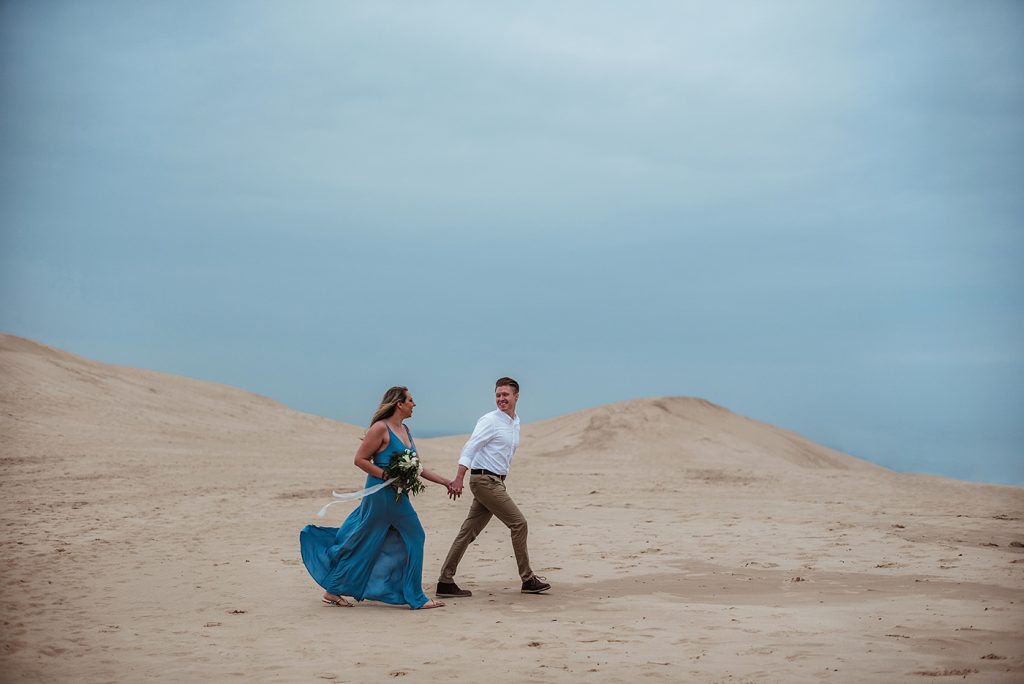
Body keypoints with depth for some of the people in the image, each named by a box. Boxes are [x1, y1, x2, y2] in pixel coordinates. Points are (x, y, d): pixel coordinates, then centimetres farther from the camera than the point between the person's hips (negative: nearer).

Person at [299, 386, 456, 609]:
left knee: (413, 538, 7)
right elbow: (360, 460, -14)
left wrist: (445, 482, 16)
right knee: (363, 545, -1)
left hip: (398, 497, 9)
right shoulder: (381, 428, -13)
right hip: (380, 495, -9)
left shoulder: (405, 430, 13)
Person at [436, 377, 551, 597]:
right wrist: (459, 479, -26)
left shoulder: (515, 423, 16)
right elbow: (469, 448, -17)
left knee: (469, 532, 7)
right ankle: (527, 579, 5)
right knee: (518, 523, -5)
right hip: (485, 480, -8)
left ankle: (445, 581, 10)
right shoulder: (490, 420, -10)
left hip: (495, 481, 8)